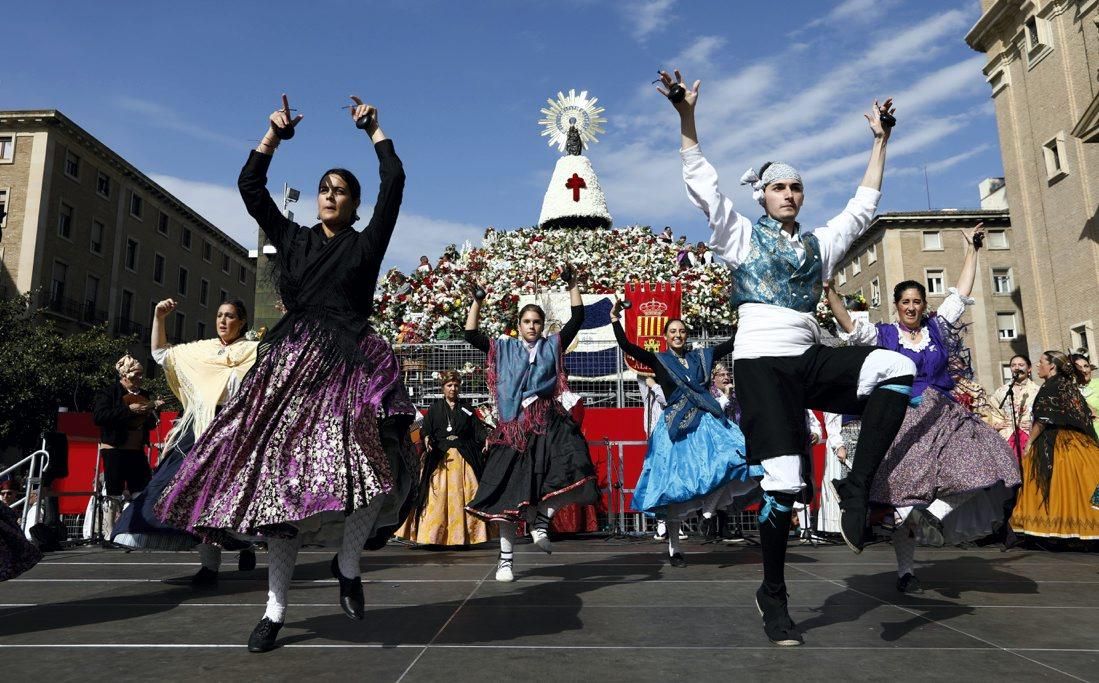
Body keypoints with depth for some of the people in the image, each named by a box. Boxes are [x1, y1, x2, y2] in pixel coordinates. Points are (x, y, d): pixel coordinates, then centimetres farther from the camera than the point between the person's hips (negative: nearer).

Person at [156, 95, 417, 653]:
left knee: (371, 466, -23)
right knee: (281, 481, 0)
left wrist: (374, 128, 15)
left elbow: (394, 183, 6)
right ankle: (275, 610, 10)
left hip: (350, 366, -2)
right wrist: (275, 133, 18)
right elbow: (250, 186, 18)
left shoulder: (367, 244, 11)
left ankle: (348, 564, 4)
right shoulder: (292, 239, 18)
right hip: (292, 366, 3)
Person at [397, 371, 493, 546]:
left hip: (464, 458, 1)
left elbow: (477, 429, 5)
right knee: (437, 497, -8)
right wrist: (427, 439, -20)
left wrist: (485, 440, -14)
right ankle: (433, 536, -4)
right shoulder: (434, 408, 11)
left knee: (466, 495, -5)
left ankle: (463, 535, 1)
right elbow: (425, 429, 2)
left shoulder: (466, 407, 14)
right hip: (439, 457, -1)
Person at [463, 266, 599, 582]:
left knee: (572, 473, -22)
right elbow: (471, 335, 6)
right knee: (509, 490, 2)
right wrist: (477, 302, 1)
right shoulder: (505, 348, 11)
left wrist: (573, 286, 3)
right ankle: (506, 558, 15)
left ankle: (541, 520, 3)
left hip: (549, 424, 1)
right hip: (515, 427, 0)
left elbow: (577, 319, 8)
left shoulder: (553, 346, 12)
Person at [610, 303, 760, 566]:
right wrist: (615, 320, -16)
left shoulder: (701, 356, 11)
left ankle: (712, 500, 4)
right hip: (677, 427, -3)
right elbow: (626, 346, -6)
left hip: (708, 422, 3)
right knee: (675, 486, 1)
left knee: (734, 458, -22)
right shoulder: (659, 360, 4)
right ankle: (674, 547, 12)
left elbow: (734, 341, 9)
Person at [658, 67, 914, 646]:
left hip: (810, 358, 5)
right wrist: (686, 116, -6)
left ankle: (858, 485, -16)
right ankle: (773, 595, 5)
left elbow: (864, 202, 28)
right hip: (761, 360, -4)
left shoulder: (820, 243, 22)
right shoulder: (742, 234, 9)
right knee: (782, 478, -12)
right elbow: (701, 181, 1)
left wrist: (880, 139, 27)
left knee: (895, 369, -25)